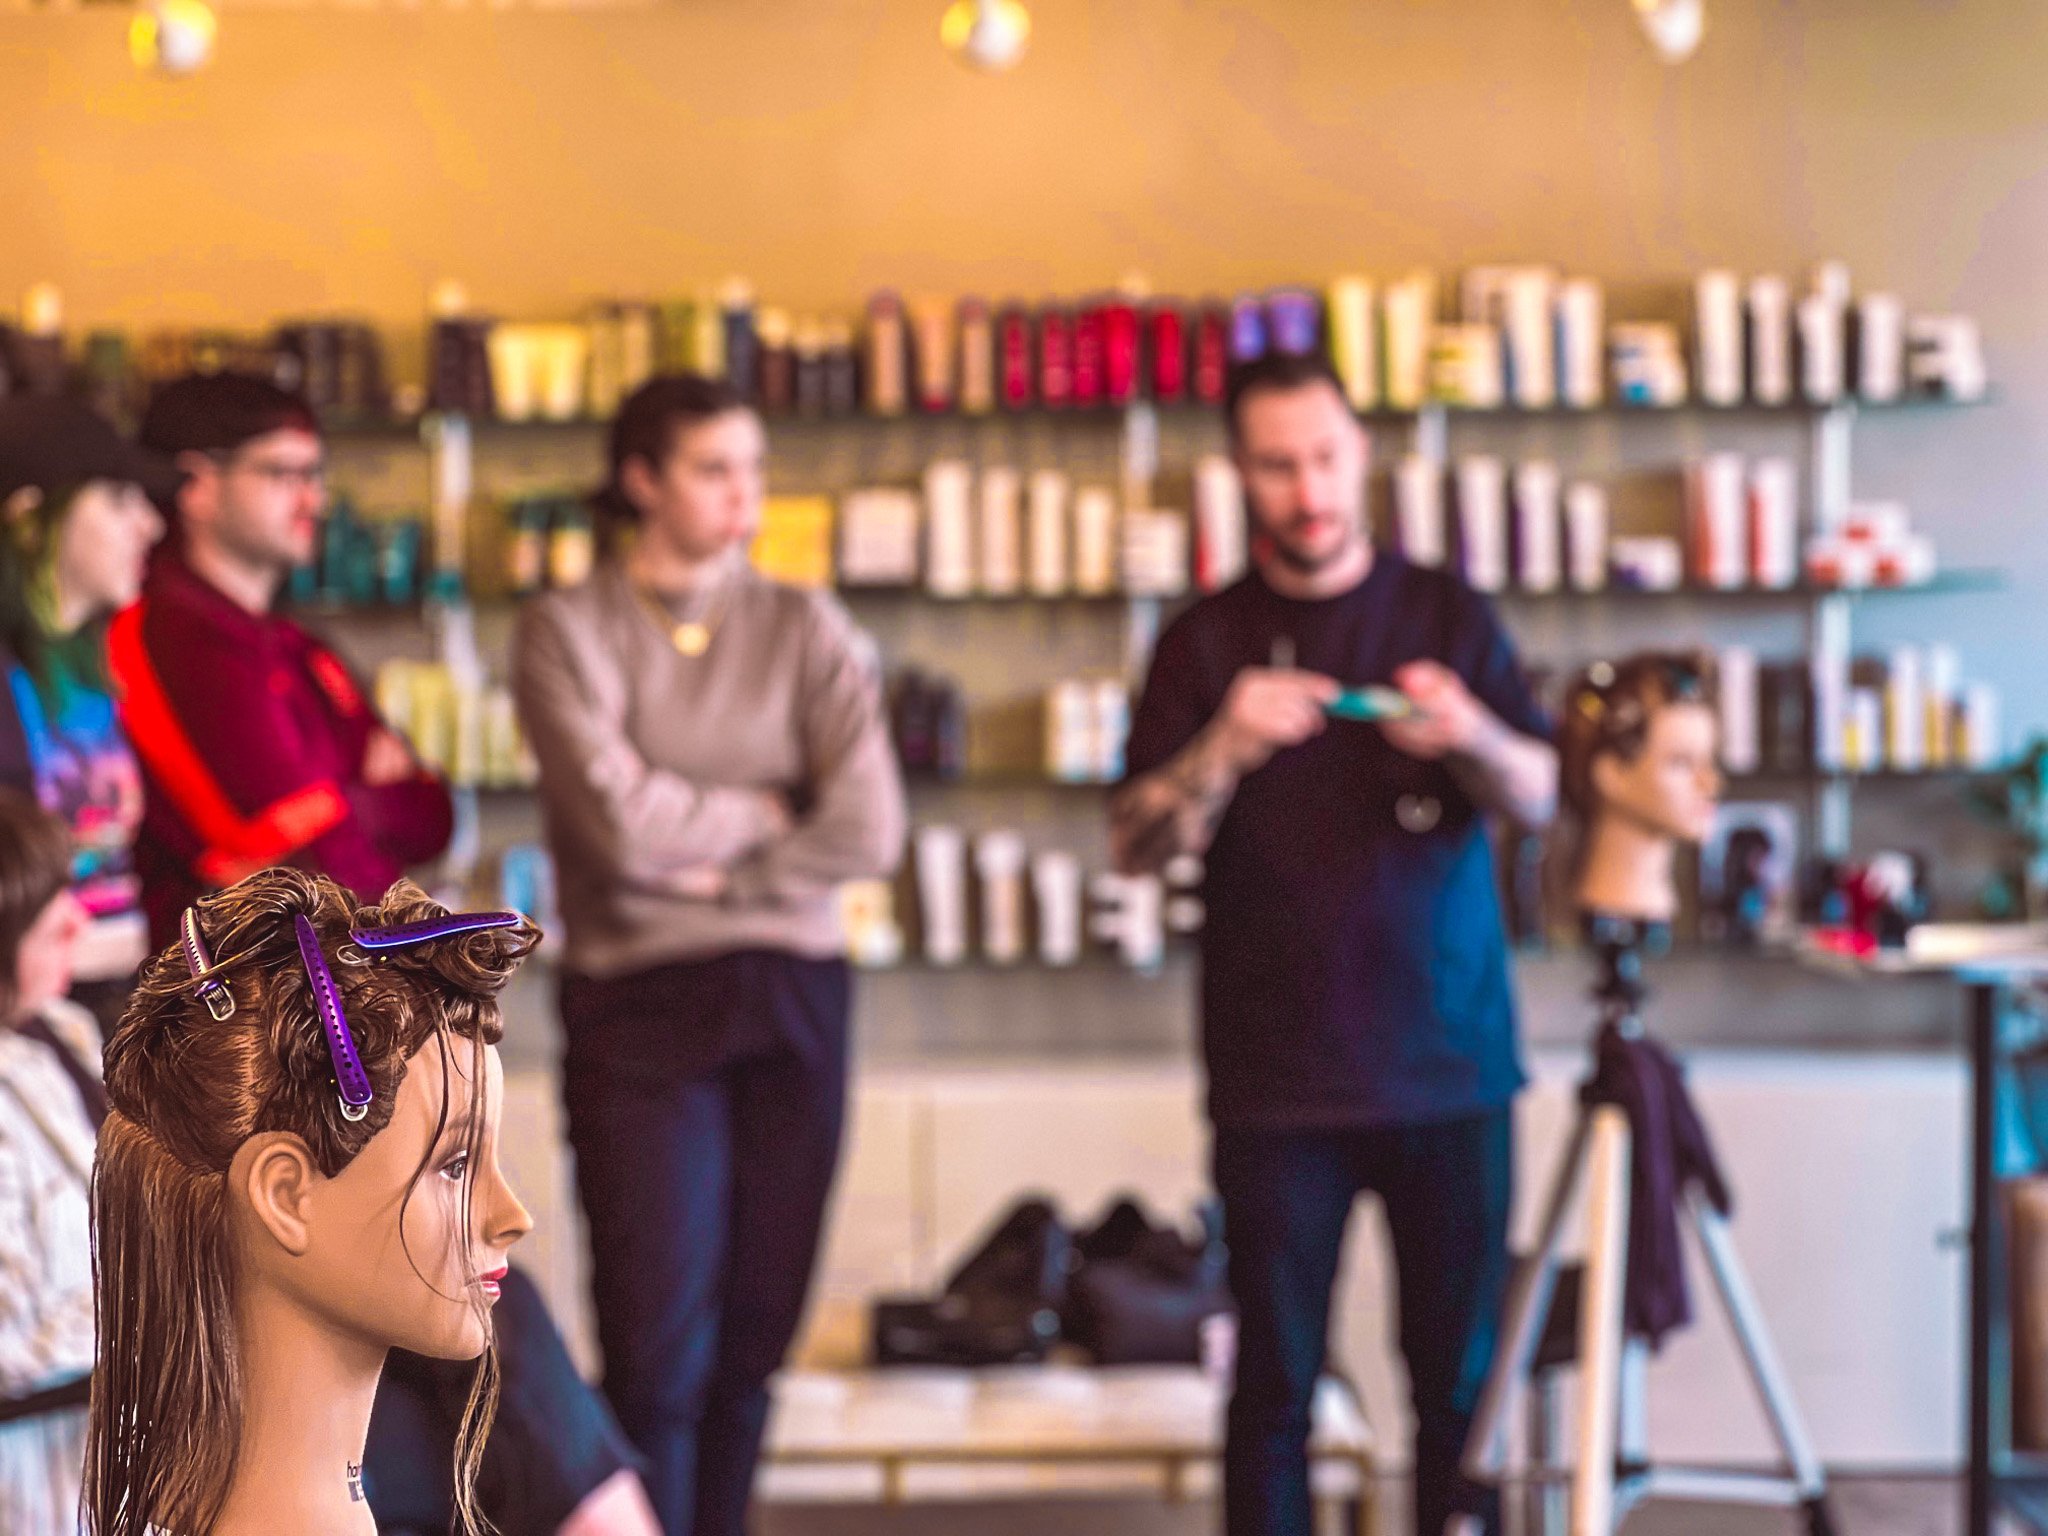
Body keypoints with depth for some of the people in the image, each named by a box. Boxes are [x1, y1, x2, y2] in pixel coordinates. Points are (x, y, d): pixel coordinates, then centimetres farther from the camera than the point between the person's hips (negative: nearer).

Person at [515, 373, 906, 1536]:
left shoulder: (806, 631, 7)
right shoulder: (569, 633, 0)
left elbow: (870, 832, -5)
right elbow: (620, 822, -13)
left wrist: (702, 862, -7)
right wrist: (773, 810, -1)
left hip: (793, 1003, 3)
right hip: (639, 1004, -3)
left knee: (753, 1340, 7)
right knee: (658, 1348, -7)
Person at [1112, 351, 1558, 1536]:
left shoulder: (1449, 616, 7)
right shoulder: (1208, 644, 5)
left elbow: (1539, 796, 1)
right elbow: (1137, 845, -2)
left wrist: (1467, 734, -20)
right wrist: (1224, 749, -21)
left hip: (1450, 1064, 1)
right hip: (1280, 1076, -1)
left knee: (1461, 1376, 2)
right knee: (1276, 1380, 1)